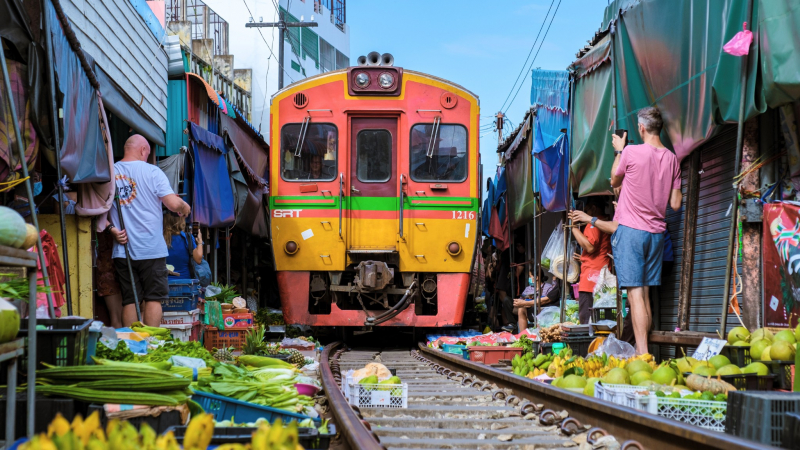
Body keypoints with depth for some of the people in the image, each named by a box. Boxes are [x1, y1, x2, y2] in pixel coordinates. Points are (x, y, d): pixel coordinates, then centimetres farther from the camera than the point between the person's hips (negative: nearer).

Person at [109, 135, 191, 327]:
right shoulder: (151, 171, -7)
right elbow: (173, 203, -13)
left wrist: (112, 228, 2)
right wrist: (184, 207, 7)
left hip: (122, 249, 3)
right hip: (151, 249, -3)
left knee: (129, 300, 8)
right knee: (153, 298, 4)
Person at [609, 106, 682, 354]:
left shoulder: (631, 152, -11)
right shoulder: (671, 158, 4)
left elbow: (614, 181, 8)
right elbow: (675, 203, 5)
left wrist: (618, 151, 19)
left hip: (630, 229, -6)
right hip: (656, 231, 6)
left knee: (635, 293, -9)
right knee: (645, 294, 13)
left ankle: (642, 354, -15)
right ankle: (643, 351, 15)